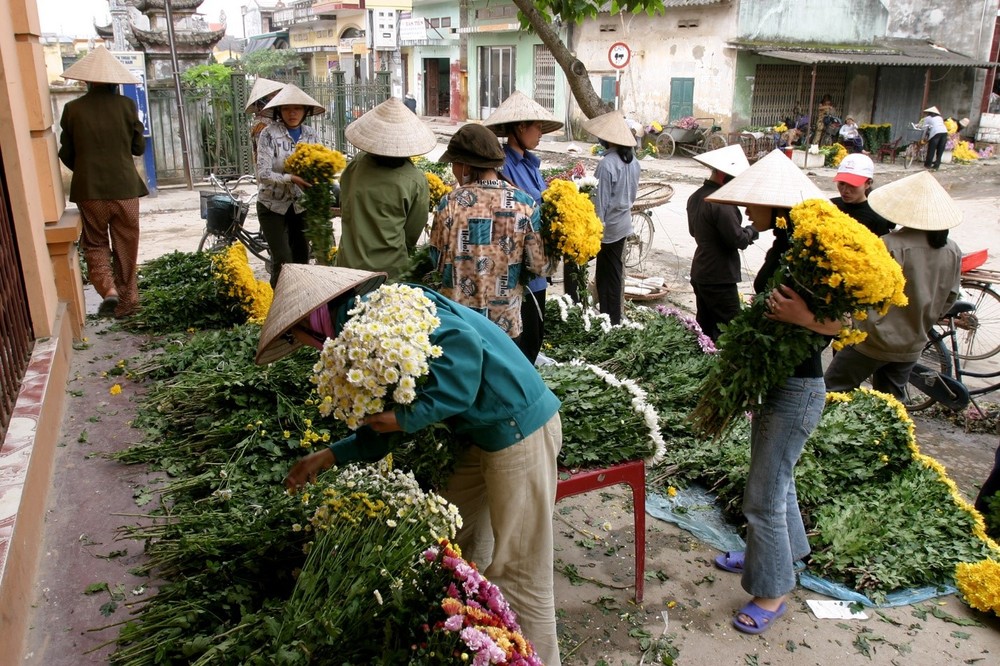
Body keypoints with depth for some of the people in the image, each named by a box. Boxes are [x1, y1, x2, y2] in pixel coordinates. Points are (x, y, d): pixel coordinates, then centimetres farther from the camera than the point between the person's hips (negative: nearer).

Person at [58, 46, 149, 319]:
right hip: (125, 188, 0)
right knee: (125, 248, 12)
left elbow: (66, 155, 5)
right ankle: (126, 302, 19)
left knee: (94, 244, 14)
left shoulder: (73, 109, -2)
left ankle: (108, 290, -7)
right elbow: (139, 147, 2)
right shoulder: (126, 105, -5)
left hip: (89, 190, 0)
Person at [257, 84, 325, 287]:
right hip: (273, 206, -4)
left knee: (302, 258, 10)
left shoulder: (311, 135, 1)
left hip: (301, 205, 4)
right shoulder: (269, 135, -12)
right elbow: (263, 174, -19)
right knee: (283, 262, -9)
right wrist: (291, 178, -33)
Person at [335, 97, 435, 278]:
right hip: (390, 269, -2)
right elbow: (413, 233, -2)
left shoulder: (355, 165, -6)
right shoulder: (416, 181, -12)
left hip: (348, 263, 2)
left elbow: (345, 210, 6)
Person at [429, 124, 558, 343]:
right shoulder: (525, 203, -9)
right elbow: (541, 266, -8)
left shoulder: (450, 202, -11)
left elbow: (437, 260, -3)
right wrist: (555, 254, 13)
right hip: (506, 322, 1)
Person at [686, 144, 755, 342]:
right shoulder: (720, 203, -23)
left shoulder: (695, 197, 7)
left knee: (704, 327, 16)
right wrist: (752, 230, -1)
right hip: (719, 278, -9)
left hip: (699, 273, 9)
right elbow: (738, 240, -20)